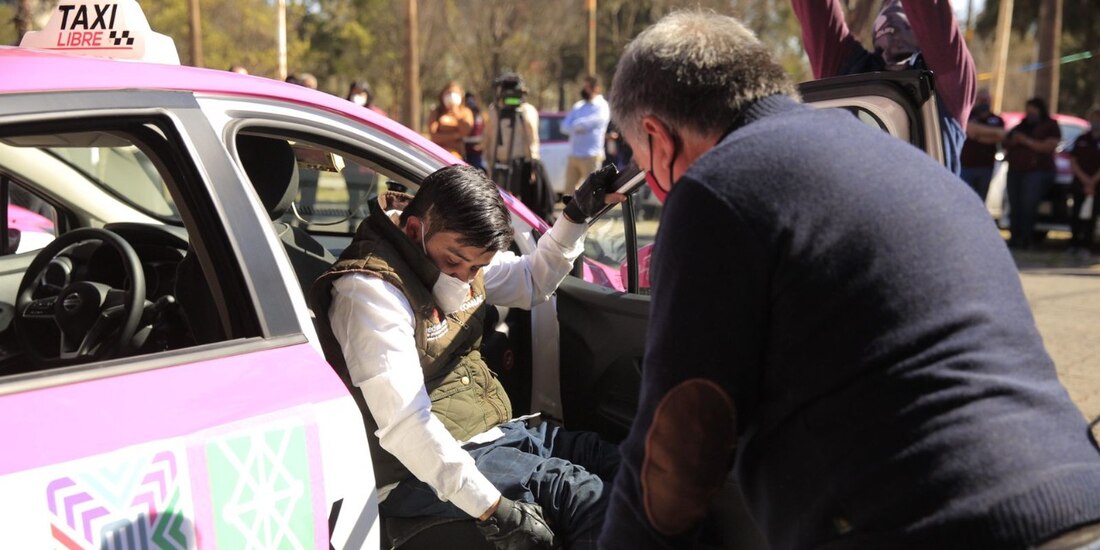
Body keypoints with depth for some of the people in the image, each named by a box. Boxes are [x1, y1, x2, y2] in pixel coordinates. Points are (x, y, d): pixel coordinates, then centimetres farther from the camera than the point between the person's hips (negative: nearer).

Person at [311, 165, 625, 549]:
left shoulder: (458, 253, 4)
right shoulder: (372, 289, -23)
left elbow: (532, 282, 25)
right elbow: (403, 423, -31)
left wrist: (577, 216, 9)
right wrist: (492, 508, -34)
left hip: (491, 431, 10)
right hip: (423, 469, -10)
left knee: (618, 460, 4)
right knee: (578, 493, -21)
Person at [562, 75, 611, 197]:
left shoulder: (601, 107, -4)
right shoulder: (578, 106, 17)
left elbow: (585, 123, -15)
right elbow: (565, 126, 8)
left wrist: (574, 125, 3)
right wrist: (578, 128, -9)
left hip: (591, 156, -7)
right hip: (573, 156, 7)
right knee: (569, 191, 7)